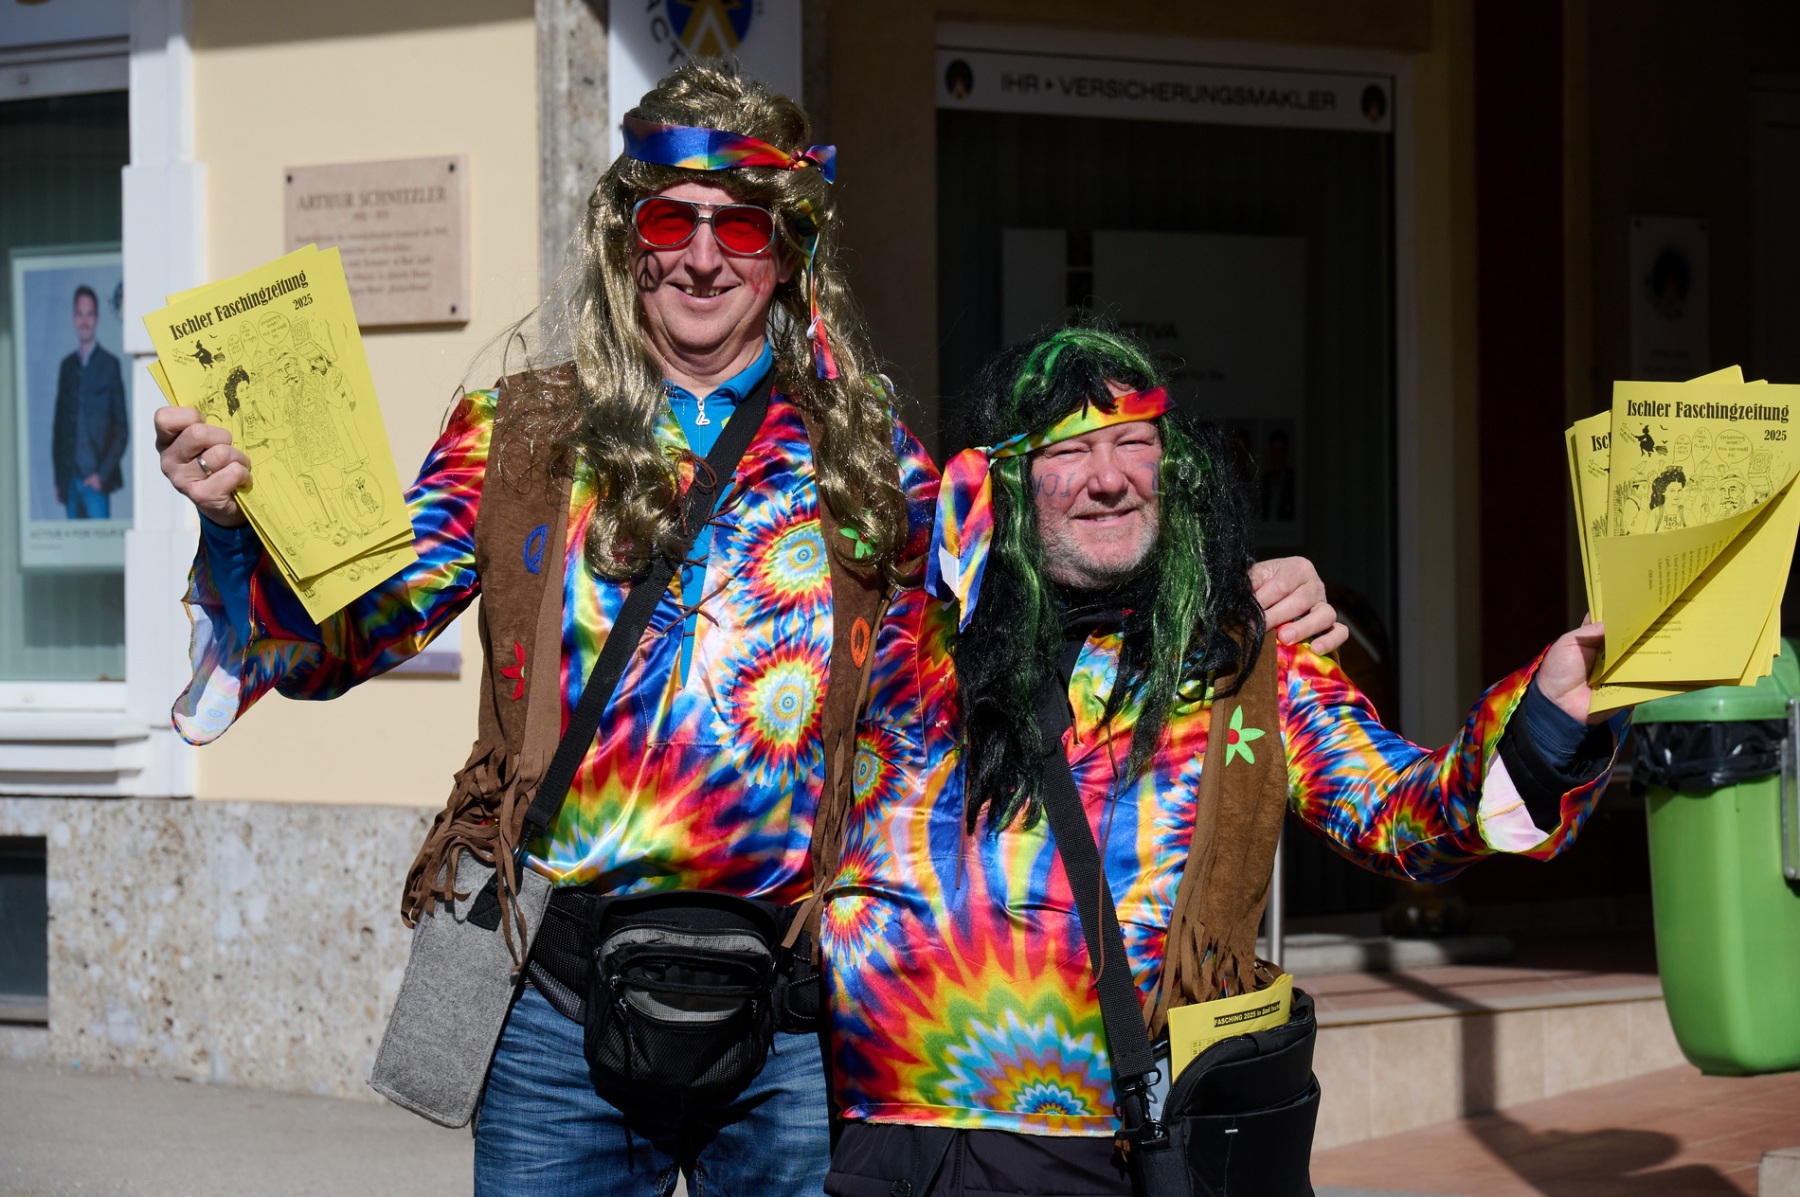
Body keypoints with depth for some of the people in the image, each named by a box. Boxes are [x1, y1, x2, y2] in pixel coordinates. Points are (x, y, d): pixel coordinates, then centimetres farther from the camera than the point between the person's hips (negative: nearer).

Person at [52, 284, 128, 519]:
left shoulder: (109, 365, -1)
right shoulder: (67, 366, 13)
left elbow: (122, 429, -3)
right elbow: (58, 425, 15)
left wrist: (103, 473, -11)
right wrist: (59, 478, 8)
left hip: (96, 479, -4)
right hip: (70, 480, 4)